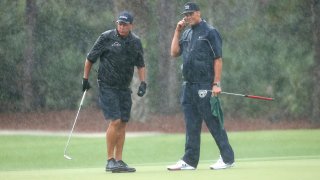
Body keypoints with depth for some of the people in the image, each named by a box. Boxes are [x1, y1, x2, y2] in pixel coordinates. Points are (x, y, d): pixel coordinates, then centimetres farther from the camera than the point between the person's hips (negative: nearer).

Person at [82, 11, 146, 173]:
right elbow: (90, 58, 0)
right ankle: (110, 161, -9)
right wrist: (85, 79, 1)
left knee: (123, 123, 5)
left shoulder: (135, 42, 5)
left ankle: (118, 160, 11)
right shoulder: (106, 37, -9)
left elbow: (140, 64, 16)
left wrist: (143, 83, 3)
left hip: (124, 88, 5)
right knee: (115, 121, -15)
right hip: (107, 87, -5)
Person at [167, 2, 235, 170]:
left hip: (205, 86, -7)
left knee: (213, 122, -6)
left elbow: (218, 59, -9)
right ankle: (189, 160, 12)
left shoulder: (210, 32, -5)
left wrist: (216, 83, -16)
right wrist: (177, 32, 7)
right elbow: (174, 52, 11)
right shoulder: (186, 34, 16)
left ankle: (227, 158, -2)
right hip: (188, 86, 7)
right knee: (191, 125, 9)